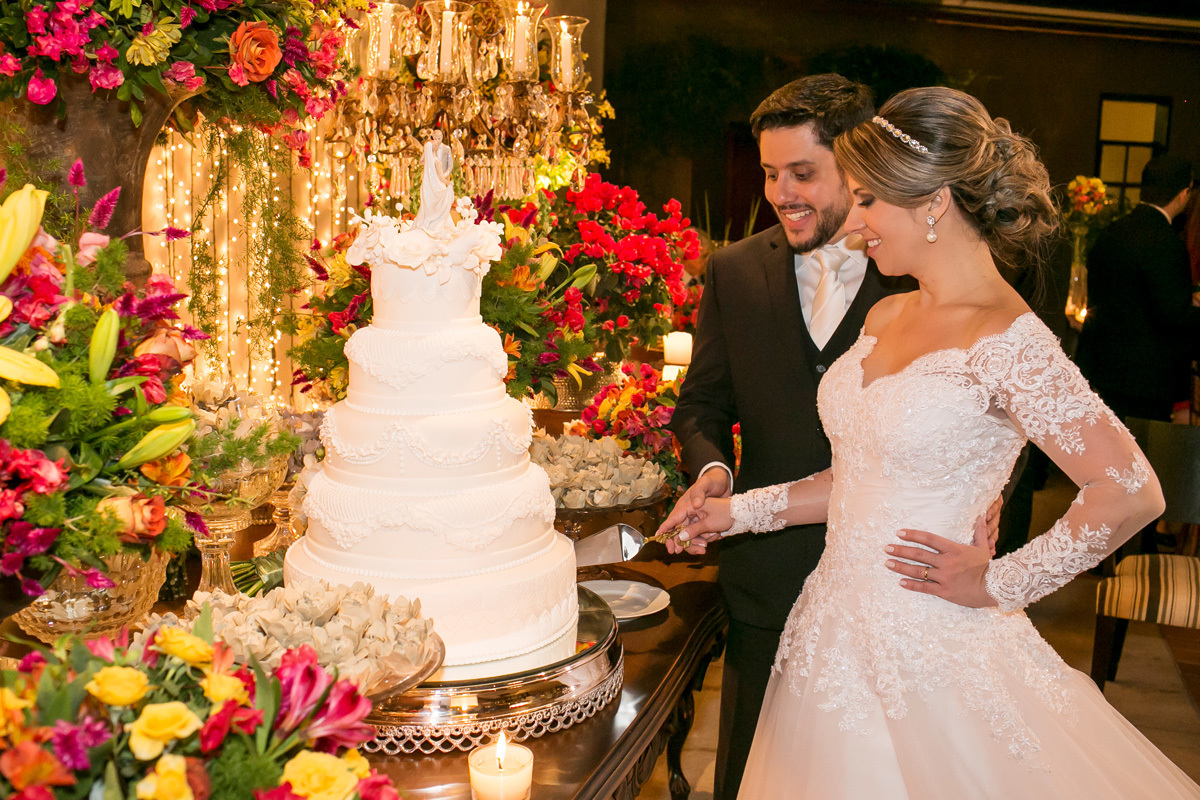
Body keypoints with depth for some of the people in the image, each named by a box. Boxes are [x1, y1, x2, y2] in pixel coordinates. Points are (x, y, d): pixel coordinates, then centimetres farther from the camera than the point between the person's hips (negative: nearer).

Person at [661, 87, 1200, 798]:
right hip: (843, 627, 7)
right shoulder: (886, 319, 5)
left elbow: (1132, 493, -20)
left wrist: (1000, 584, -12)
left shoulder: (1006, 342, -19)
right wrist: (741, 510, 8)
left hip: (929, 650, -7)